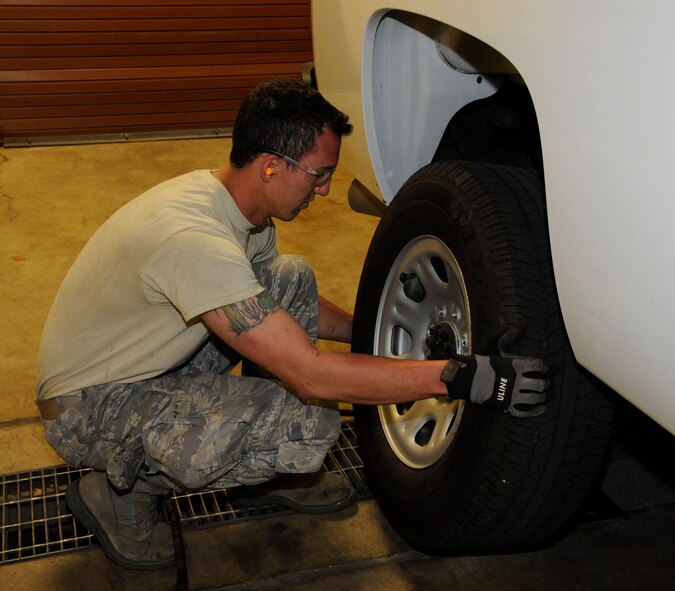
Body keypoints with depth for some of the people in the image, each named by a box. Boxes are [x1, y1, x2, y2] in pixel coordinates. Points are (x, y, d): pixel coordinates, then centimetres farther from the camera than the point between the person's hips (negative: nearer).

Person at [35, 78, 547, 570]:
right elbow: (312, 375, -34)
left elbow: (292, 315, 15)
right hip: (88, 409, -9)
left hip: (152, 362, 9)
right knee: (310, 425, -24)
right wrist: (457, 377, -32)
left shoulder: (228, 199, -3)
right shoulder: (195, 238, -34)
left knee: (293, 279, 0)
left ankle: (269, 469, 11)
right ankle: (124, 485, -3)